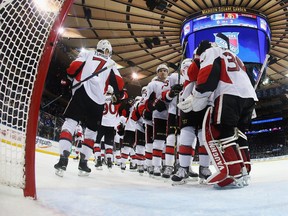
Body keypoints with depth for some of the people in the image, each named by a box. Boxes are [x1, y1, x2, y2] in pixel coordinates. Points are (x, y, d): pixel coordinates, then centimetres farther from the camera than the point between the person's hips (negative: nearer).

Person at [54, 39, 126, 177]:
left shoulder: (87, 55, 19)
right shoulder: (111, 64, 22)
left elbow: (73, 68, 3)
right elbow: (119, 83, 12)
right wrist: (119, 96, 28)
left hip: (81, 93, -2)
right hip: (98, 101, 2)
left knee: (70, 123, -5)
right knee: (91, 131, 17)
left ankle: (63, 160, -23)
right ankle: (83, 164, 15)